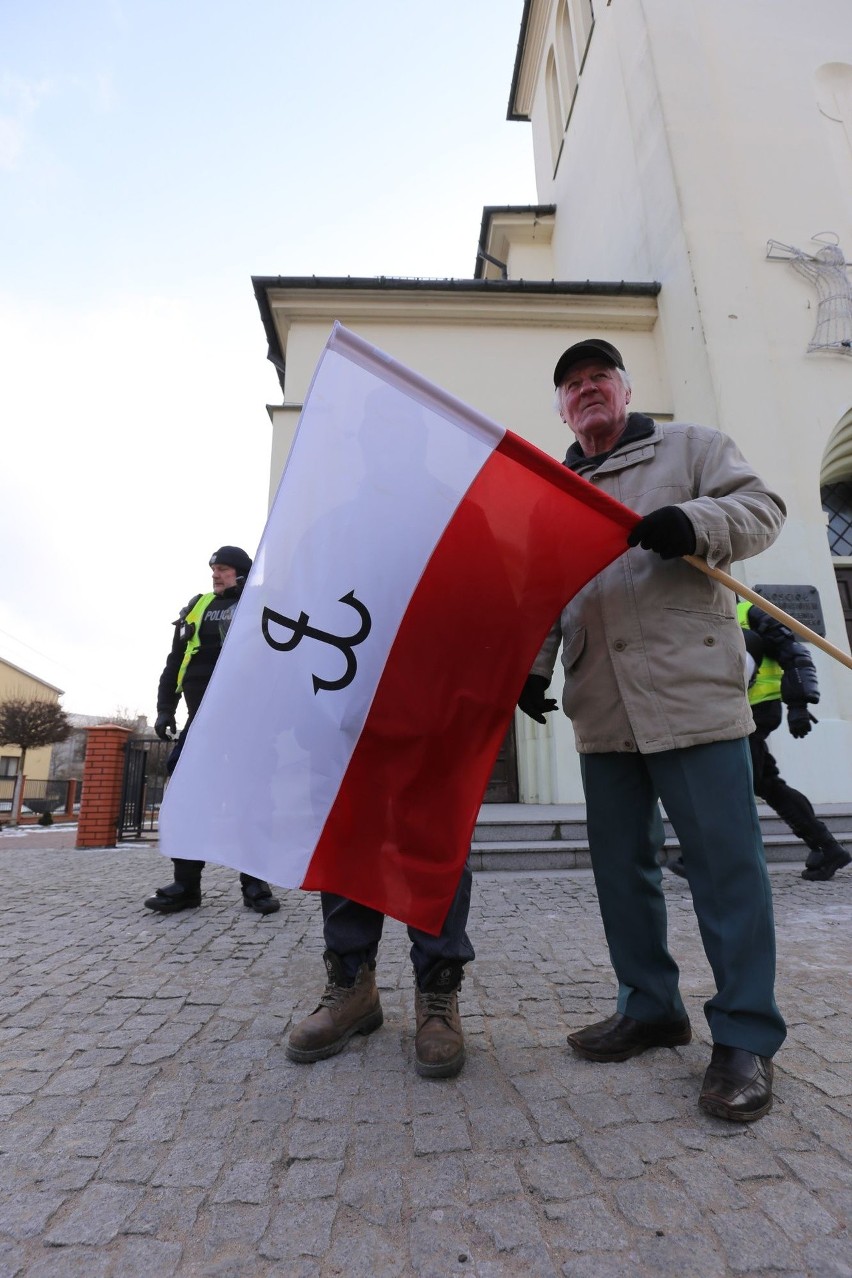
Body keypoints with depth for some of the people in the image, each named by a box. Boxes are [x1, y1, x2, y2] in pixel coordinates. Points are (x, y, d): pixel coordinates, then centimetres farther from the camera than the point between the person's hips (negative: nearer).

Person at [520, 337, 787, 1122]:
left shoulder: (690, 446, 12)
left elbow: (761, 509, 1)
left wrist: (692, 524, -19)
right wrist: (532, 667, 2)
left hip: (691, 689, -4)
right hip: (602, 707, 5)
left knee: (724, 857, -2)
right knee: (621, 860, 9)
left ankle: (745, 1035, 14)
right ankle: (650, 1007, 26)